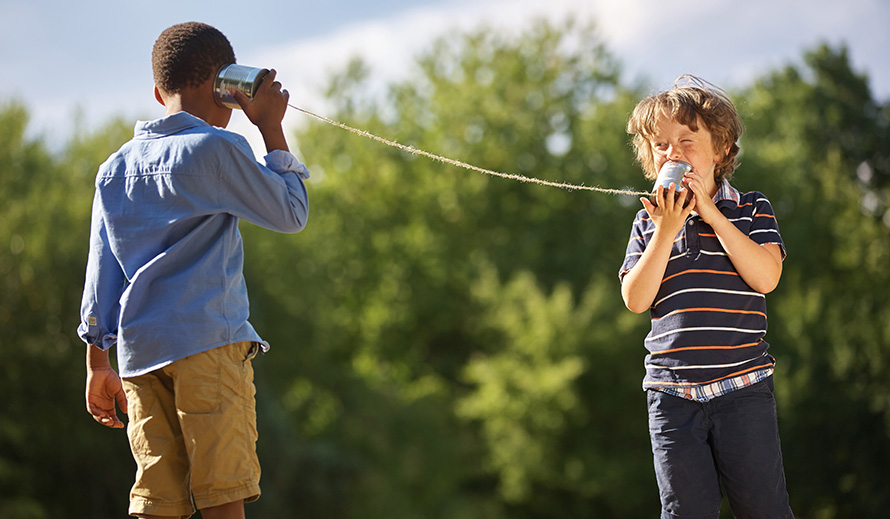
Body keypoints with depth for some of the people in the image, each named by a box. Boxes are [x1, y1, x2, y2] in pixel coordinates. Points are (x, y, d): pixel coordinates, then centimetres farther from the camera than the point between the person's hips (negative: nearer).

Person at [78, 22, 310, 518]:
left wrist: (98, 363, 20)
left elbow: (100, 273, 16)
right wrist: (272, 129, 11)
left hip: (139, 349, 6)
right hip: (208, 340, -6)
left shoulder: (114, 169, 17)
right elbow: (291, 213, 6)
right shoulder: (217, 148, -2)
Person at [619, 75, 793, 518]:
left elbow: (765, 277, -13)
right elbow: (636, 299, -2)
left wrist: (712, 214, -14)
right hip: (672, 395, 2)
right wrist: (666, 230, -11)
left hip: (743, 387, -2)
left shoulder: (751, 210, 4)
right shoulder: (648, 223, 9)